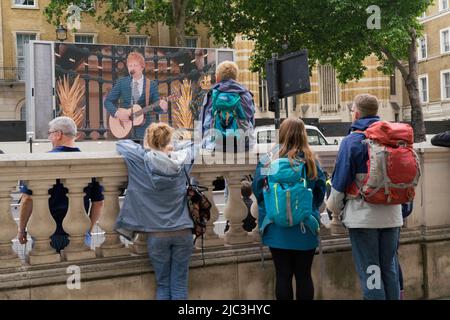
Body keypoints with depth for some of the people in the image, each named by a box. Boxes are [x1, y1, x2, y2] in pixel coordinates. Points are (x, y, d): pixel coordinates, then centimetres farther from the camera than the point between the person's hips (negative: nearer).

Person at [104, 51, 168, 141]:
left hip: (143, 130, 0)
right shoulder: (121, 82, 4)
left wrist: (162, 107, -20)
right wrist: (116, 113, -13)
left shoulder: (152, 85, 2)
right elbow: (108, 101, 5)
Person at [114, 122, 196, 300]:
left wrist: (146, 148, 16)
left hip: (158, 235, -1)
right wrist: (171, 148, 16)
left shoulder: (143, 160, -9)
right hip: (183, 232, 1)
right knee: (179, 286, 8)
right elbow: (191, 144, 19)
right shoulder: (181, 160, -2)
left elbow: (121, 144, 8)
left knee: (163, 285, 13)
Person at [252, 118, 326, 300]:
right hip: (305, 230, 1)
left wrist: (264, 219, 7)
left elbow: (258, 191, -6)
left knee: (283, 275, 7)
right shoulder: (311, 161, -4)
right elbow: (320, 193, 2)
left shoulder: (268, 160, -9)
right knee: (304, 275, 10)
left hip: (278, 229, -1)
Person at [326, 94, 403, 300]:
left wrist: (335, 208, 7)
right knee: (389, 268, 17)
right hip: (392, 214, 5)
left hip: (363, 215, -5)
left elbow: (340, 180, -8)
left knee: (369, 271, 1)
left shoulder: (352, 141, -11)